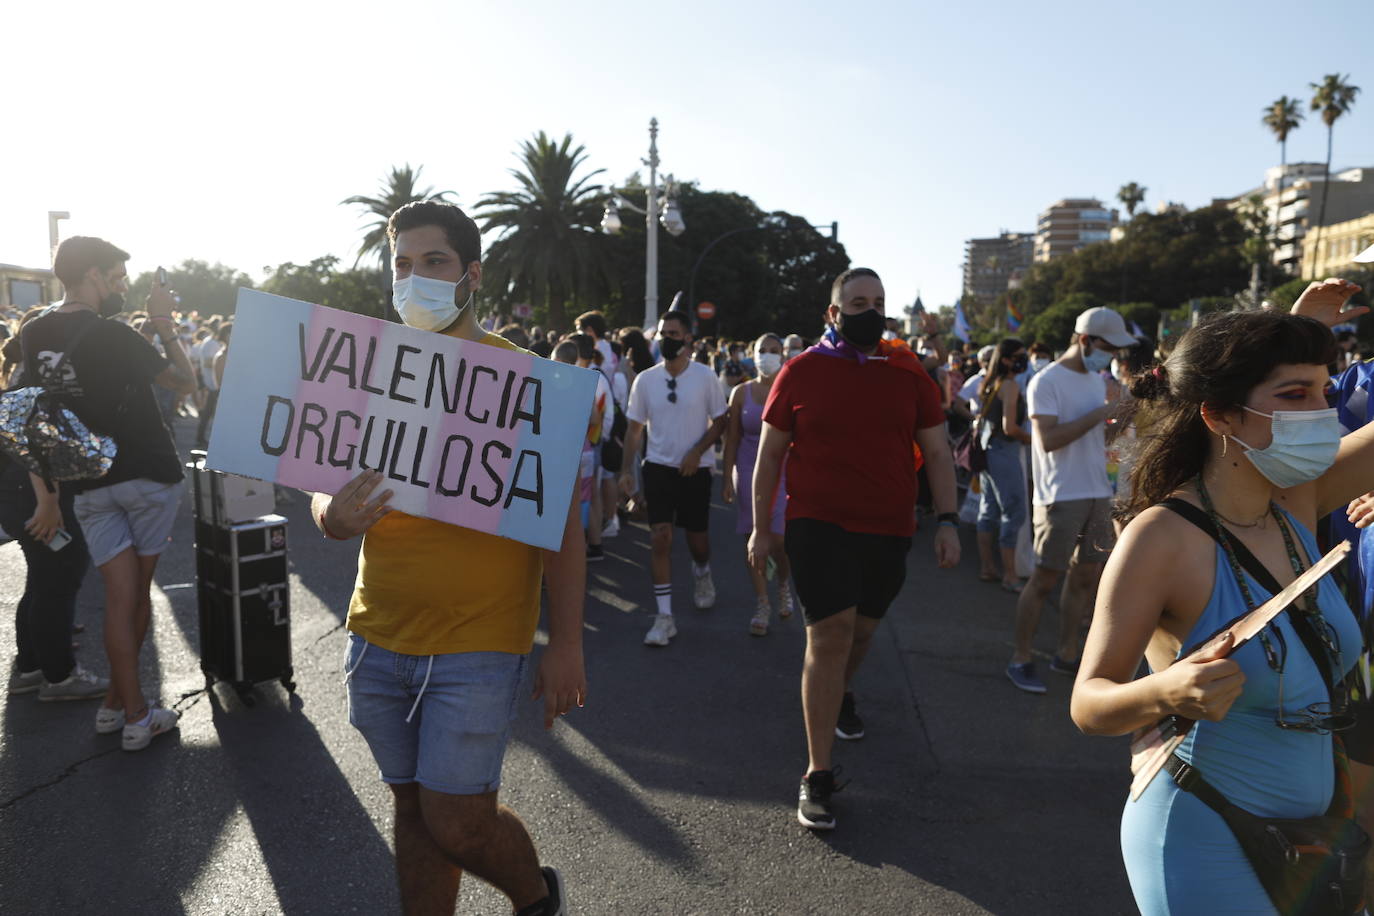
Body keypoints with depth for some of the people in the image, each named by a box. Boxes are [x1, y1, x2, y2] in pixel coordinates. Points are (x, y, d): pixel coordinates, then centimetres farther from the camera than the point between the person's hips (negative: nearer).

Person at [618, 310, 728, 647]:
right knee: (660, 538, -8)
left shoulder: (705, 376, -6)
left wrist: (697, 451, -15)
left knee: (697, 538, 11)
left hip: (694, 470, -1)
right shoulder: (645, 379, -1)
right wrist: (625, 469, -2)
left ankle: (701, 573, 48)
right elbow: (634, 428, 5)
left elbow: (719, 422, -1)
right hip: (658, 467, 1)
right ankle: (664, 616, -1)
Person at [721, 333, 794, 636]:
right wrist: (728, 477, 4)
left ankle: (784, 583, 25)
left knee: (779, 539, -8)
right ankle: (762, 605, 17)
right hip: (749, 471, 2)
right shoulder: (741, 392, 4)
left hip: (784, 471, -2)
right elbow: (732, 439, 7)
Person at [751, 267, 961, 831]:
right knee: (830, 634, -11)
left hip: (889, 531, 3)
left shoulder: (907, 372, 4)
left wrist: (948, 520, -2)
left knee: (860, 629, 19)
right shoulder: (802, 371, -2)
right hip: (819, 525, -3)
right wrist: (761, 528, 3)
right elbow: (770, 453, 4)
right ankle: (818, 777, -1)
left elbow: (936, 450, 8)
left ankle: (841, 695, 53)